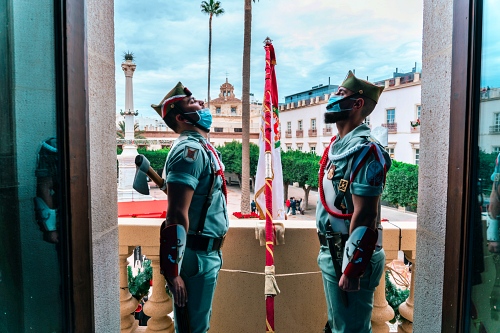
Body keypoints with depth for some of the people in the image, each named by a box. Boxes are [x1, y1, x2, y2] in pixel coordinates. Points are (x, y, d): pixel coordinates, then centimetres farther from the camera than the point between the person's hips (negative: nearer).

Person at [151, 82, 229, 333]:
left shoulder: (201, 147, 13)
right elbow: (177, 215, -24)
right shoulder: (190, 150, -18)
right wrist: (174, 272, -24)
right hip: (197, 256, -9)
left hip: (207, 252, 9)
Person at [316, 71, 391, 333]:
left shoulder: (364, 151, -19)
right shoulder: (336, 146, 10)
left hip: (349, 256, -9)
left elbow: (364, 217, -23)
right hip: (331, 252, 9)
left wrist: (352, 269, -21)